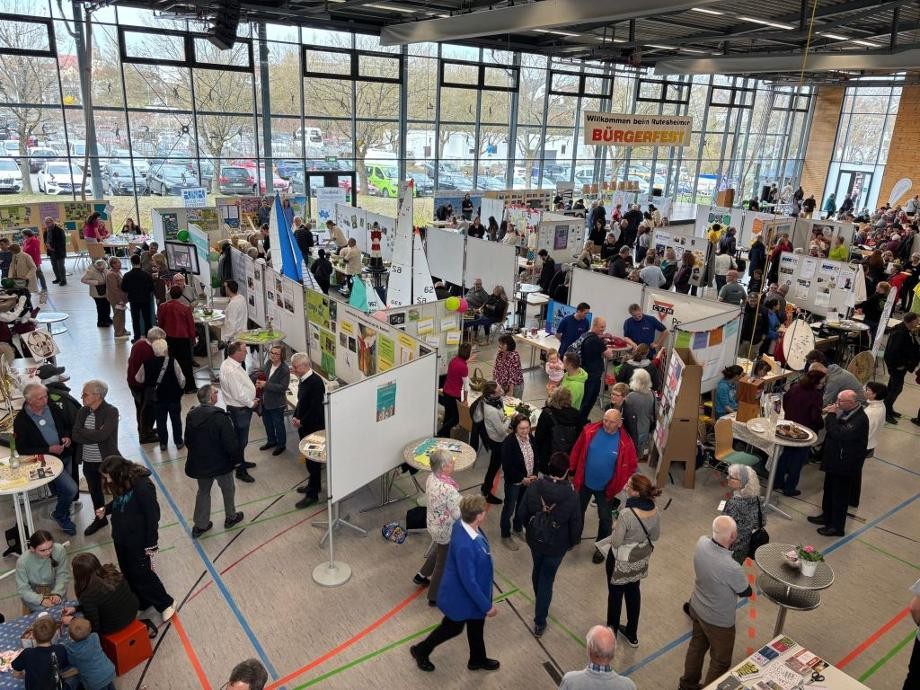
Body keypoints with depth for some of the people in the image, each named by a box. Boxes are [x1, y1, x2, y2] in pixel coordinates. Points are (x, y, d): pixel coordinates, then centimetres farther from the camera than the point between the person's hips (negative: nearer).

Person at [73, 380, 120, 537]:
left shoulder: (111, 411, -17)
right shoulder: (83, 412, 0)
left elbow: (102, 435, -27)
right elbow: (75, 436, -7)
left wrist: (83, 432, -14)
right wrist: (94, 435, -19)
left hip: (107, 461, -6)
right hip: (88, 461, 6)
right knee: (94, 491, 22)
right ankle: (100, 519, 42)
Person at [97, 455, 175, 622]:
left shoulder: (142, 486, -28)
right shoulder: (119, 484, -4)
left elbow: (152, 515, -22)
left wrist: (151, 544, -17)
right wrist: (106, 509, -4)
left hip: (137, 541, -8)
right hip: (120, 538, 8)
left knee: (142, 574, 3)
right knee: (128, 573, 19)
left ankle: (165, 604, 21)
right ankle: (141, 602, 38)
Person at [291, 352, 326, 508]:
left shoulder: (315, 382, -24)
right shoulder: (302, 379, 3)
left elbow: (315, 408, -26)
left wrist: (301, 422, -16)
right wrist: (295, 417, 2)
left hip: (313, 428, -9)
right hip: (303, 427, 9)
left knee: (313, 459, 1)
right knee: (309, 458, 21)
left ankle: (312, 494, 11)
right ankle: (314, 484, 37)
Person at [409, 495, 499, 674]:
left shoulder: (463, 524, -16)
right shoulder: (464, 546, -43)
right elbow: (469, 581, -31)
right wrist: (487, 606, -19)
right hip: (461, 595, -7)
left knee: (476, 625, 27)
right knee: (452, 627, 19)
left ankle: (478, 660, 52)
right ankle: (421, 651, 44)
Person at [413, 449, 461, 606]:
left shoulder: (431, 478, -10)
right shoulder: (448, 489, -36)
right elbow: (458, 515, -27)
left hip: (433, 524, 8)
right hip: (446, 530, -8)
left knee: (439, 551, 35)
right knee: (444, 563, 15)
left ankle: (422, 575, 53)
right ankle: (435, 597, 35)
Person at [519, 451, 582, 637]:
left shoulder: (534, 487, -18)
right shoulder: (570, 496, -25)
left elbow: (522, 513, -6)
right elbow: (576, 524, -13)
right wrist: (573, 542, 8)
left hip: (534, 540, 3)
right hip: (557, 545, -3)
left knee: (537, 570, 28)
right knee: (547, 579, 11)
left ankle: (539, 600, 54)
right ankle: (539, 623, 18)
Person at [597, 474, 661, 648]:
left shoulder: (627, 515, -35)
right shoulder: (654, 510, -14)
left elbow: (616, 542, -24)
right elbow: (656, 536, 2)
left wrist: (615, 527, -7)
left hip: (622, 561, -6)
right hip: (641, 558, 6)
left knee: (615, 594, 17)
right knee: (633, 591, 25)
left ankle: (611, 633, 36)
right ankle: (632, 634, 41)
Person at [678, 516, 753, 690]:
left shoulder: (701, 543, -21)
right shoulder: (731, 568, -39)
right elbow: (746, 592, -16)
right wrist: (740, 578, 3)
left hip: (697, 607, 7)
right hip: (719, 620, -7)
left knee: (697, 645, 29)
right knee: (721, 662, 19)